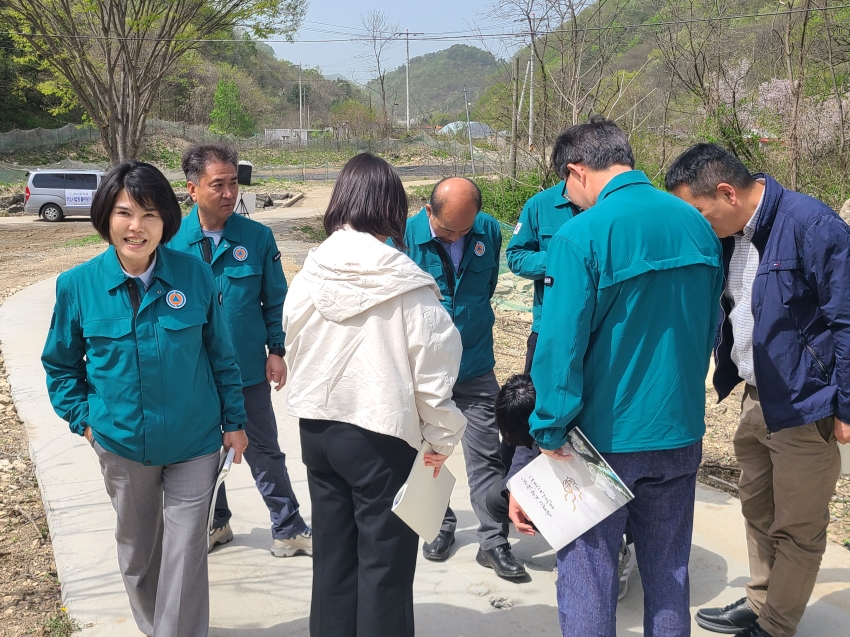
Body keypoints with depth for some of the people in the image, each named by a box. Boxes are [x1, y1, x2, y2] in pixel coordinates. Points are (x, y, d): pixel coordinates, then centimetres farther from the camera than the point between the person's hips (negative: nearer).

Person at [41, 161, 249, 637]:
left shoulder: (195, 275, -10)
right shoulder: (78, 285, -9)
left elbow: (221, 354, 0)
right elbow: (61, 363, 7)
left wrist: (234, 420, 3)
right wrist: (83, 418, -1)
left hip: (195, 442, -1)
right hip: (121, 443, 2)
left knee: (185, 553, 1)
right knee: (137, 549, 20)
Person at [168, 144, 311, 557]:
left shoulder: (257, 237, -7)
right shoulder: (172, 241, -7)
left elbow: (275, 300, 1)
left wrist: (276, 350, -5)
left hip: (248, 368, -1)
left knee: (264, 452, 9)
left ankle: (288, 530, 22)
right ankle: (215, 524, 38)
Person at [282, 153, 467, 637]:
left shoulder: (309, 274, -2)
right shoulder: (405, 283, -16)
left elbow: (294, 350, 7)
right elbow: (431, 369, -13)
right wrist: (442, 437, 1)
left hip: (316, 427, 5)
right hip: (381, 434, -5)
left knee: (332, 557, 18)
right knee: (385, 564, 7)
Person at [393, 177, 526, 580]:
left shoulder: (489, 231, -6)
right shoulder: (406, 235, -14)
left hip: (475, 364, 1)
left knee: (485, 455, 3)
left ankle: (493, 541, 13)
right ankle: (440, 527, 33)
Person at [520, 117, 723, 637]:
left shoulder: (582, 235, -17)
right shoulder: (697, 225, 2)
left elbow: (560, 346, -19)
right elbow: (708, 328, 12)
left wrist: (551, 436, -10)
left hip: (605, 436, -5)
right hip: (681, 432, 6)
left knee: (587, 574, 10)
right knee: (669, 572, 19)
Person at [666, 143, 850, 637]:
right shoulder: (729, 234, 3)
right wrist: (728, 375, 12)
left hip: (805, 406, -8)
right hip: (757, 400, 8)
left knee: (797, 527, 7)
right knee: (757, 510, 20)